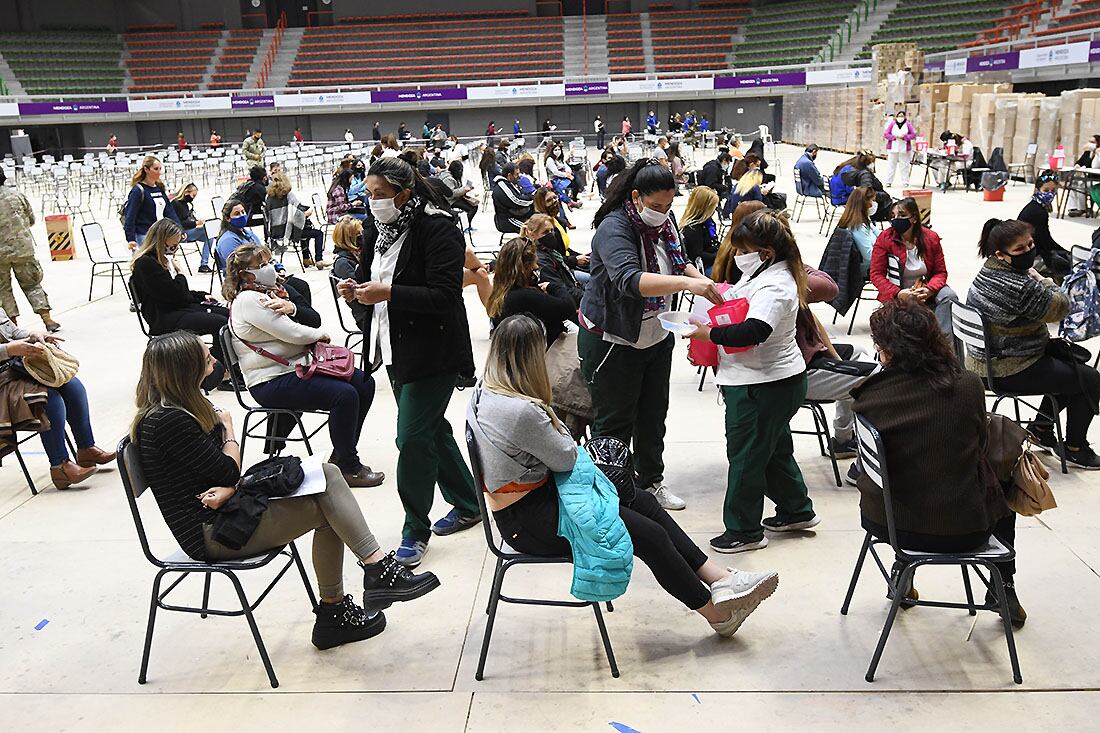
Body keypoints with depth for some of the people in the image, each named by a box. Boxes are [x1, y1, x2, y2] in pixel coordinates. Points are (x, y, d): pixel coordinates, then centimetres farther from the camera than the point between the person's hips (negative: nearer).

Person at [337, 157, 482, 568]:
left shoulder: (438, 229, -17)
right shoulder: (378, 229, 8)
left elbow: (444, 296, -23)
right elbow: (372, 274, 21)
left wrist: (387, 293, -27)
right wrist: (356, 288, -1)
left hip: (432, 353, -9)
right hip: (396, 349, 9)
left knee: (412, 437, -7)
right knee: (432, 429, 17)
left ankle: (415, 529, 9)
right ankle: (467, 505, 34)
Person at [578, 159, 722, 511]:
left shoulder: (664, 221, 0)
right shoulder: (614, 229, -24)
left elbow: (678, 261, 16)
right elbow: (629, 280, -40)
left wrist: (702, 279, -5)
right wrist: (686, 283, -49)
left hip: (656, 336, 8)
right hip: (614, 341, -7)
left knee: (654, 413, 18)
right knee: (614, 421, 3)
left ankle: (652, 481, 35)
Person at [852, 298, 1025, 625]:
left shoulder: (868, 396, -16)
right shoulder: (970, 386, -13)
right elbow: (980, 446, 6)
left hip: (886, 523, 1)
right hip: (963, 530, -1)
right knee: (999, 494, 31)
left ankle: (902, 573, 45)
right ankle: (1004, 590, 40)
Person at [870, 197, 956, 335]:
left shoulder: (931, 237, -2)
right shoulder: (884, 238, -7)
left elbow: (940, 272, 1)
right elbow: (876, 274, -7)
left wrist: (929, 290, -22)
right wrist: (898, 293, -23)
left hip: (926, 289, 2)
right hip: (897, 293, -2)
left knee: (949, 296, -25)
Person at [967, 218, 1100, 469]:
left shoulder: (987, 271, 2)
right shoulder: (1020, 287, -30)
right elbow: (1061, 307, -15)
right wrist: (1041, 278, -6)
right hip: (1008, 372, -10)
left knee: (1070, 357, 28)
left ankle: (1040, 427, 32)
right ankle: (1075, 449, 20)